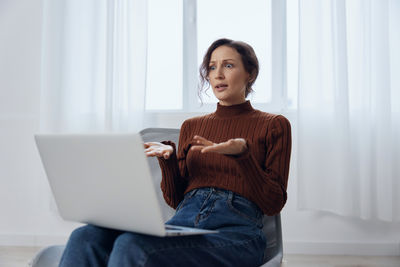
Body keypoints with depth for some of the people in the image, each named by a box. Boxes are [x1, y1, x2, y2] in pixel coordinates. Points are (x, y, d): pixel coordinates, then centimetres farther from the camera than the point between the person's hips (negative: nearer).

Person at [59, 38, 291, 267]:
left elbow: (274, 204, 2)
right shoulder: (191, 126, 23)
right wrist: (168, 157, 0)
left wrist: (241, 152, -13)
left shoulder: (273, 125, 11)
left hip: (235, 230, -4)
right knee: (86, 237, -25)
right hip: (182, 221, 4)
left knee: (132, 246, -33)